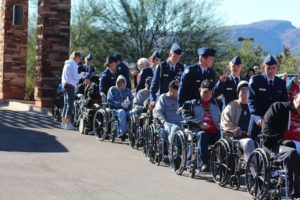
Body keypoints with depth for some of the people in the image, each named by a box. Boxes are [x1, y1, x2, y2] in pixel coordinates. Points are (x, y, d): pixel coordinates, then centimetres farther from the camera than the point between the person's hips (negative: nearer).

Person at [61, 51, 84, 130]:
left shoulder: (67, 63, 19)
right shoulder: (73, 64, -10)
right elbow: (75, 76, -17)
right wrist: (82, 75, 0)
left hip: (65, 84, 10)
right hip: (70, 85, -10)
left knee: (66, 104, 13)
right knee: (70, 105, -10)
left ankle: (63, 122, 16)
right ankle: (68, 124, -12)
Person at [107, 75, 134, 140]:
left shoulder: (127, 90, 25)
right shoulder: (112, 89, 13)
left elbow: (132, 100, 14)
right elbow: (110, 101, -1)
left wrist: (129, 102, -11)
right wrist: (121, 104, -12)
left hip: (127, 110, 3)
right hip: (115, 109, -3)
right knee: (122, 112, -38)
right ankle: (123, 132, -41)